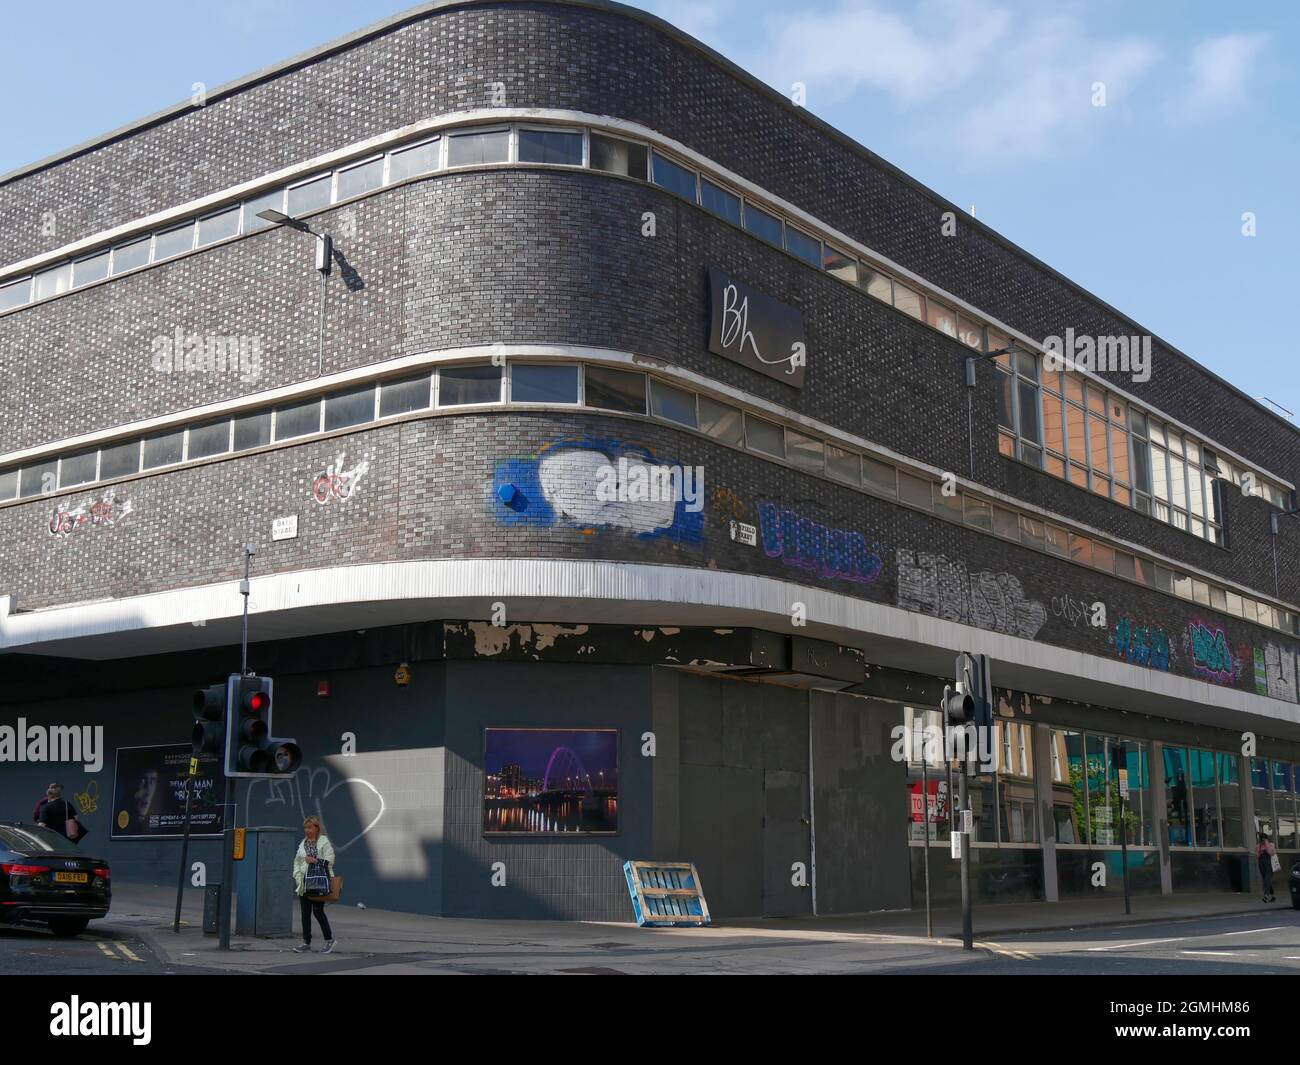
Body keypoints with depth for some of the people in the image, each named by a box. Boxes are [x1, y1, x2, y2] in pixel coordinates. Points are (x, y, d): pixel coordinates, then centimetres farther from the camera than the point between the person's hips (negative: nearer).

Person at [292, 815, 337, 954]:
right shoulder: (303, 843, 16)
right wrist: (297, 875, 5)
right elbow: (297, 860, 19)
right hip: (304, 882, 6)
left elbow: (330, 860, -8)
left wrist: (315, 860, -17)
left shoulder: (324, 842, -3)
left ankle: (329, 939, 7)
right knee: (305, 912, 5)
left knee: (318, 911, -8)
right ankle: (306, 942, 12)